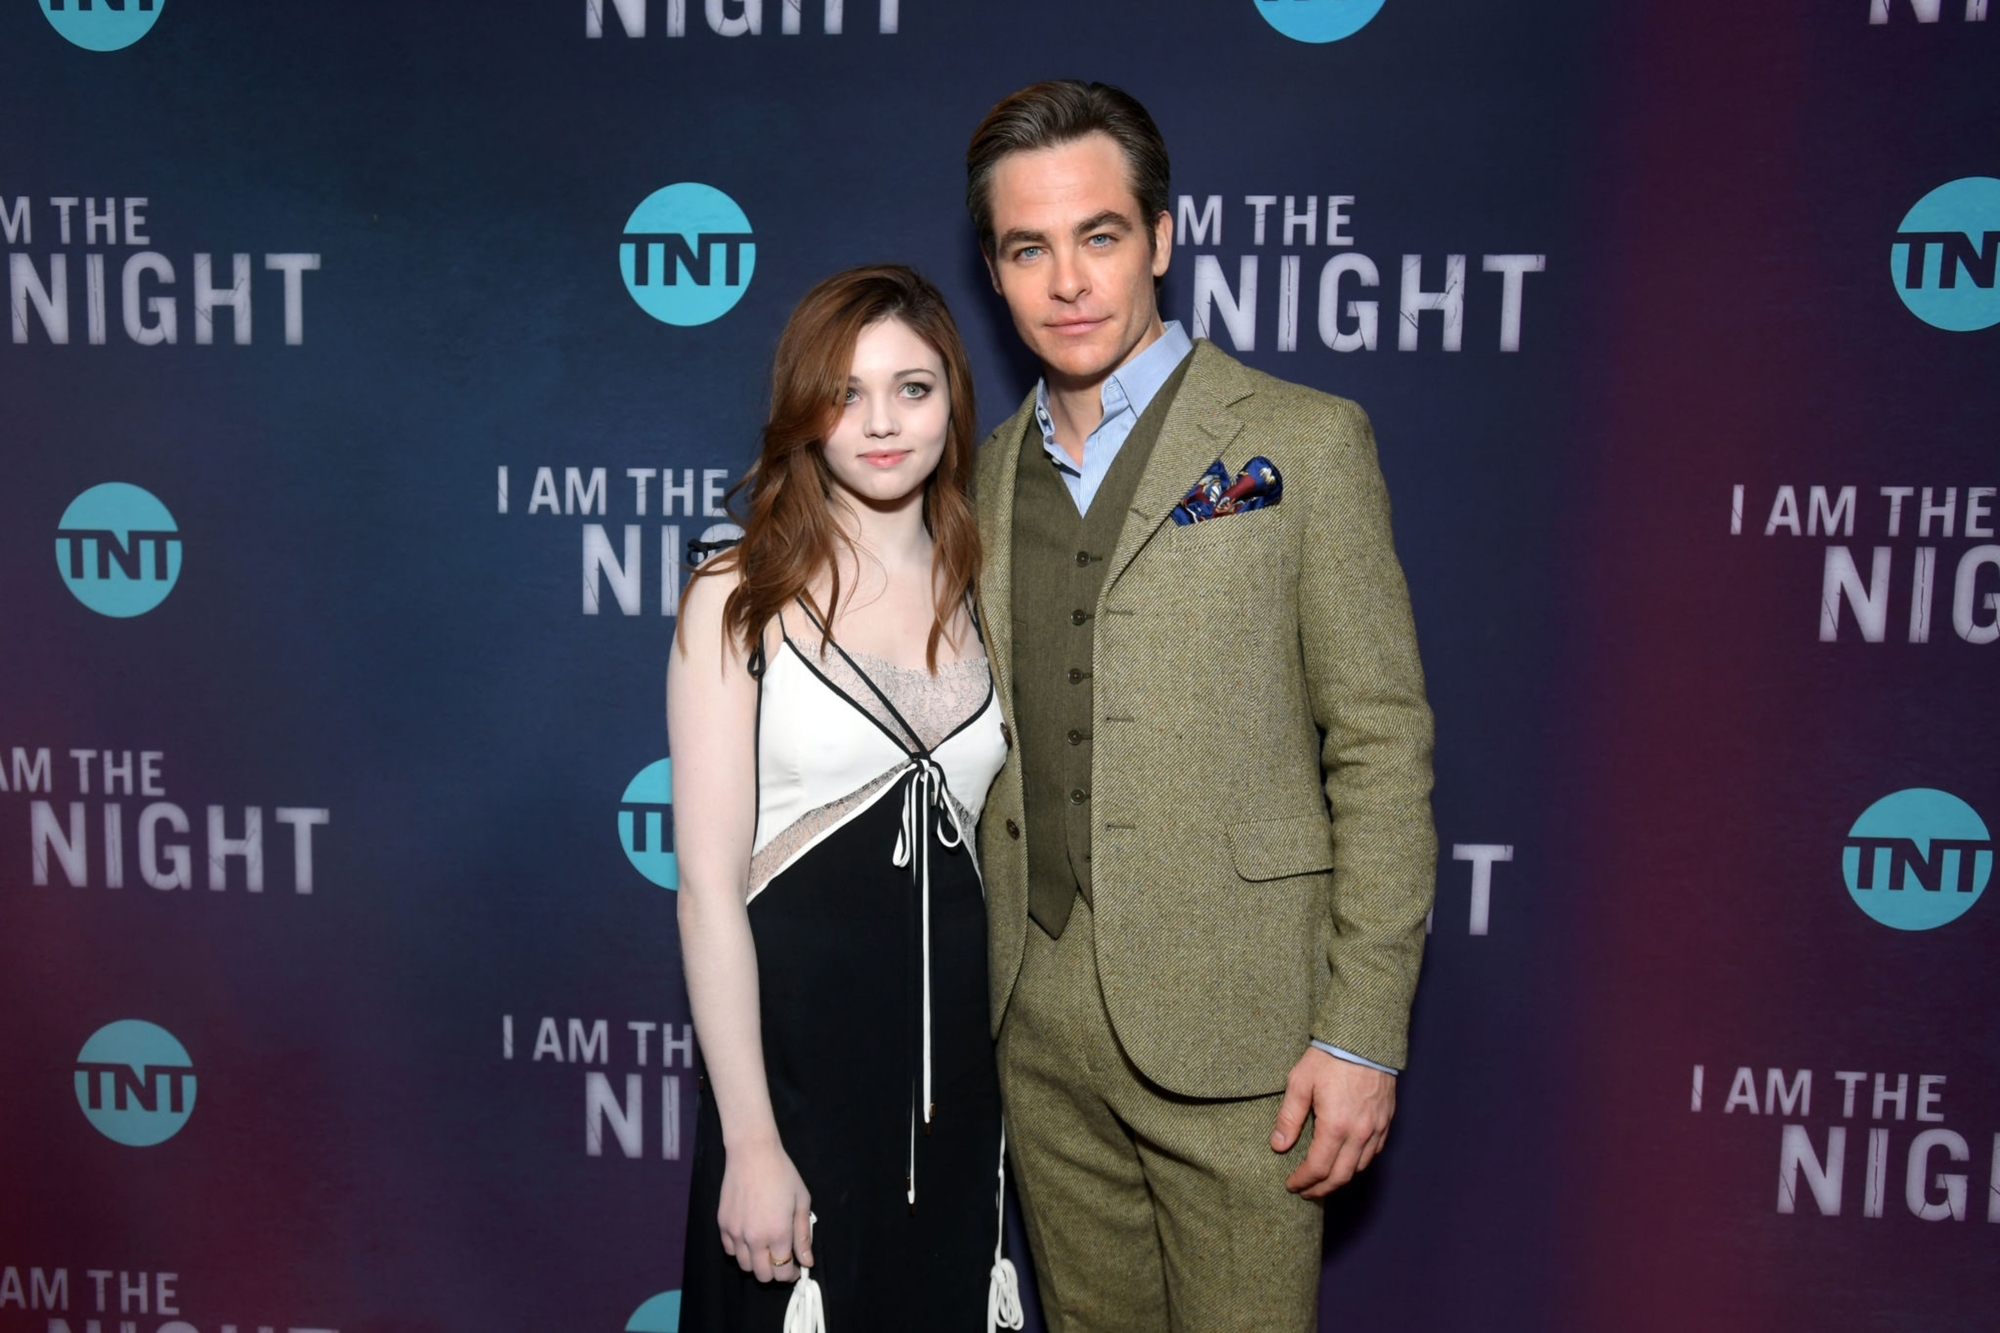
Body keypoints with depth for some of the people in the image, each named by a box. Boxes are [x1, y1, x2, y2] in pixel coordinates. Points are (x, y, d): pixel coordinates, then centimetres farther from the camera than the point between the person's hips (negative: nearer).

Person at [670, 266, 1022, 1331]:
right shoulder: (739, 600, -7)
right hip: (795, 1047, -4)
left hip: (954, 1057, 4)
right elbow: (709, 886, -11)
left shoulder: (985, 601, 5)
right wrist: (750, 1142, -13)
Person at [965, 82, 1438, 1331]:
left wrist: (1363, 1034, -11)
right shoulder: (990, 472, 10)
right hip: (1039, 1020, 5)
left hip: (1232, 1029, -4)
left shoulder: (1304, 441, -4)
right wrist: (972, 980, 10)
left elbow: (1382, 747, -7)